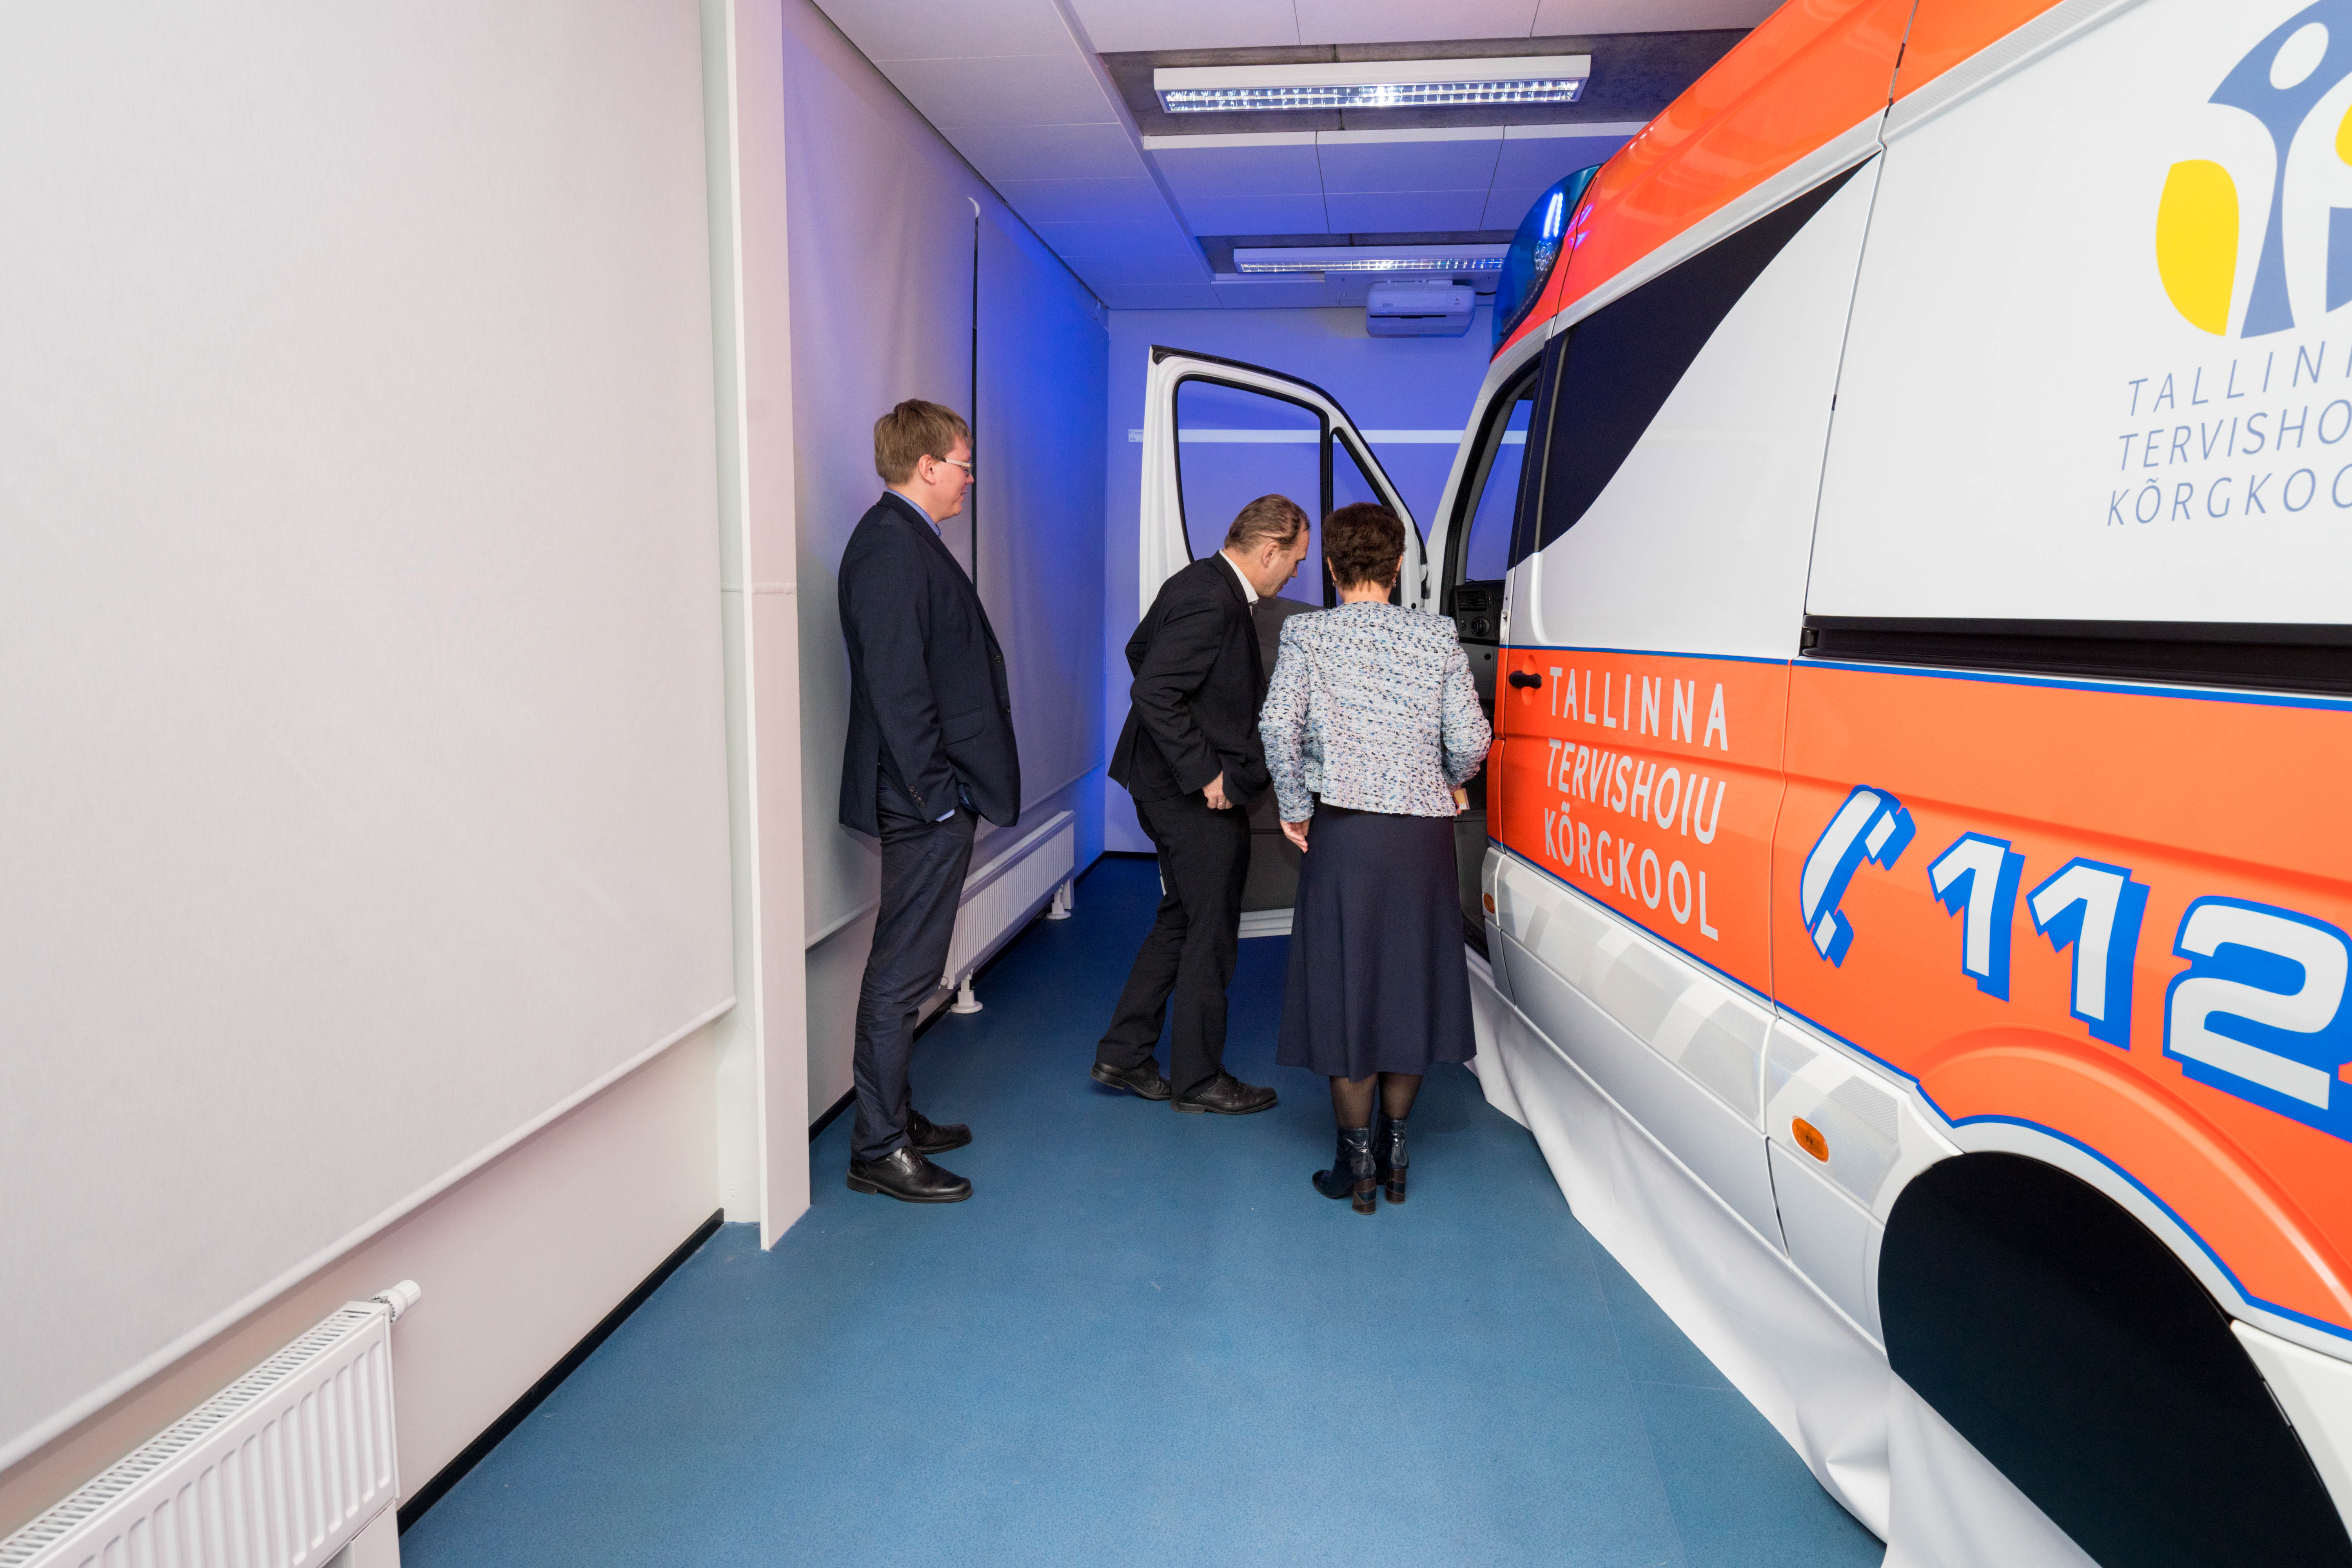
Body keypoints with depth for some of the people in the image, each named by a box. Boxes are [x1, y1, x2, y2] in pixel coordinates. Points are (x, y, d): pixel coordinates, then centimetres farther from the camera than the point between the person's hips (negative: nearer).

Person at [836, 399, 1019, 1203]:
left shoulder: (902, 537, 16)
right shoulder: (893, 544, -16)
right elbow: (896, 684, -22)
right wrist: (935, 793, -19)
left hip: (930, 800, 11)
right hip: (923, 801, -11)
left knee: (904, 969, 18)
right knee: (902, 974, -2)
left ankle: (896, 1117, 31)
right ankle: (878, 1150, 8)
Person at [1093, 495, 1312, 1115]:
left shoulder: (1199, 583, 10)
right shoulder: (1213, 602, -21)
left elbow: (1141, 650, 23)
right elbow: (1152, 692, -28)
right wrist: (1206, 774, -22)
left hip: (1175, 788, 11)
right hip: (1195, 795, -10)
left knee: (1181, 922, 18)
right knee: (1211, 935, 3)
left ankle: (1122, 1055, 25)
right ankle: (1199, 1079, 17)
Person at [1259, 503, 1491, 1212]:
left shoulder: (1306, 634, -1)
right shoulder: (1437, 636, 3)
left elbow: (1278, 726, -14)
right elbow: (1470, 739, -2)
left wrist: (1293, 809, -3)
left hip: (1344, 829, -2)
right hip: (1425, 831, 2)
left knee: (1346, 986, 8)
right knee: (1410, 983, 15)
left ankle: (1356, 1161, 15)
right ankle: (1394, 1151, 26)